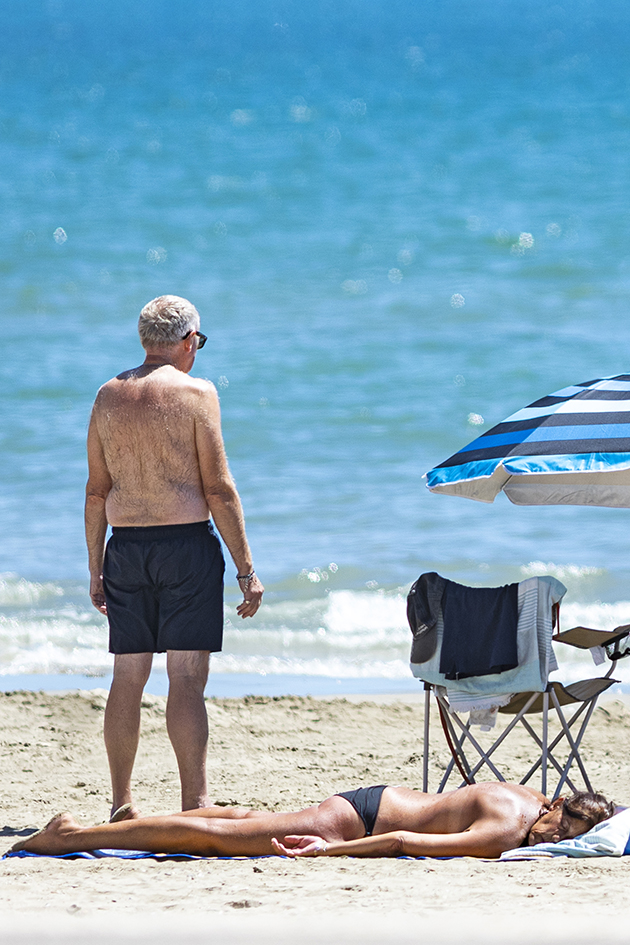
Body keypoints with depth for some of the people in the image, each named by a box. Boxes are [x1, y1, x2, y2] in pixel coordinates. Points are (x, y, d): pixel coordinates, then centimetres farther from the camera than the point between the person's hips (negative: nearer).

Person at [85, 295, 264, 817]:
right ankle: (195, 806, -11)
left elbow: (97, 490, 11)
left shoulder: (109, 396, 8)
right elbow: (219, 489, -9)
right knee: (187, 677, -6)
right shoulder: (196, 393, -7)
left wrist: (96, 568, 18)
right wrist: (247, 569, -6)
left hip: (127, 547, 5)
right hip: (187, 540, -5)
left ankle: (121, 806, 14)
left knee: (128, 677, 10)